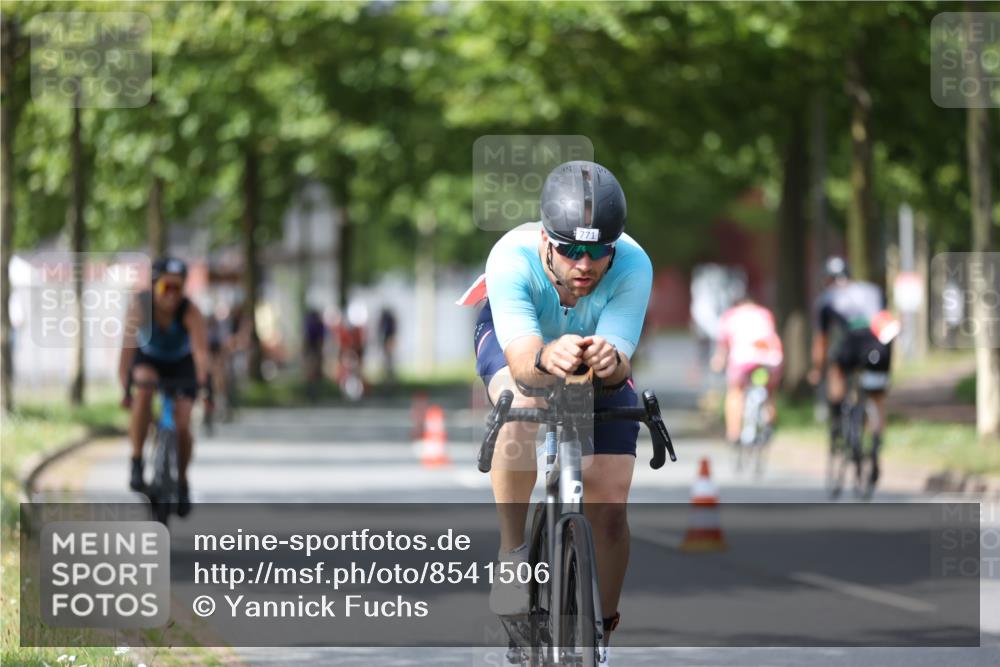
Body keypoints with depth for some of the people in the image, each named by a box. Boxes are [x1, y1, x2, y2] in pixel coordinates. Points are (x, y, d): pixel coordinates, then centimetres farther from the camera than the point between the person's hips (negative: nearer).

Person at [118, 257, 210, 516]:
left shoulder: (190, 312, -30)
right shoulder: (140, 306, -29)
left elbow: (201, 351, -41)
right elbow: (128, 345, -38)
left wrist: (203, 384, -57)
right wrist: (124, 385, -50)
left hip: (181, 364, 0)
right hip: (148, 360, 0)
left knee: (182, 425, -14)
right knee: (144, 385, -34)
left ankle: (182, 480, 16)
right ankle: (136, 462, -23)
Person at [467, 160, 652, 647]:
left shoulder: (632, 267, -37)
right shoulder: (512, 258, -39)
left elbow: (622, 359, -42)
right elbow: (522, 360, -48)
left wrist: (611, 360, -65)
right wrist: (547, 359, -71)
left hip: (600, 355, 2)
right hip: (518, 339, -1)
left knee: (609, 506, -8)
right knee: (523, 406, -38)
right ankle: (512, 555, -21)